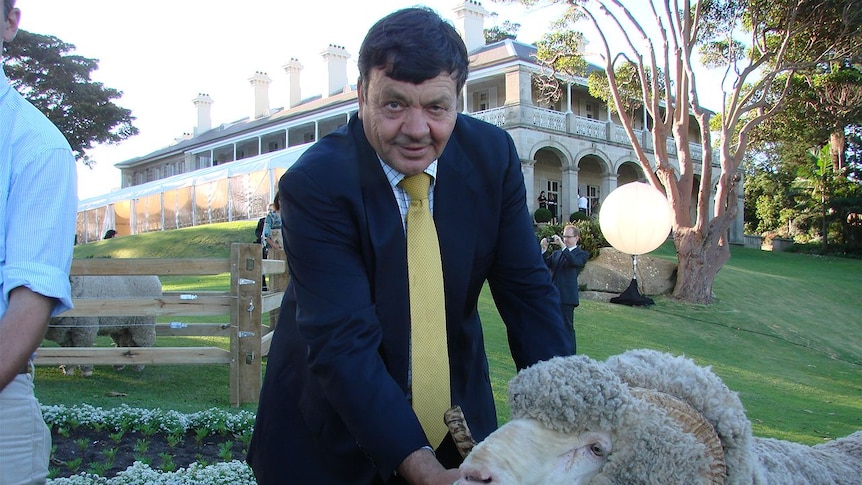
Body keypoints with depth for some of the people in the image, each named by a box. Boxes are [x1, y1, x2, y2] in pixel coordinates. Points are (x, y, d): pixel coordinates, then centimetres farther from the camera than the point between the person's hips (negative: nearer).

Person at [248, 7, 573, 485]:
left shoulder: (492, 154, -12)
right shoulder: (315, 183, -24)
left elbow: (527, 289, -9)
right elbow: (341, 342, -29)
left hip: (458, 411, 4)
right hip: (335, 425, -3)